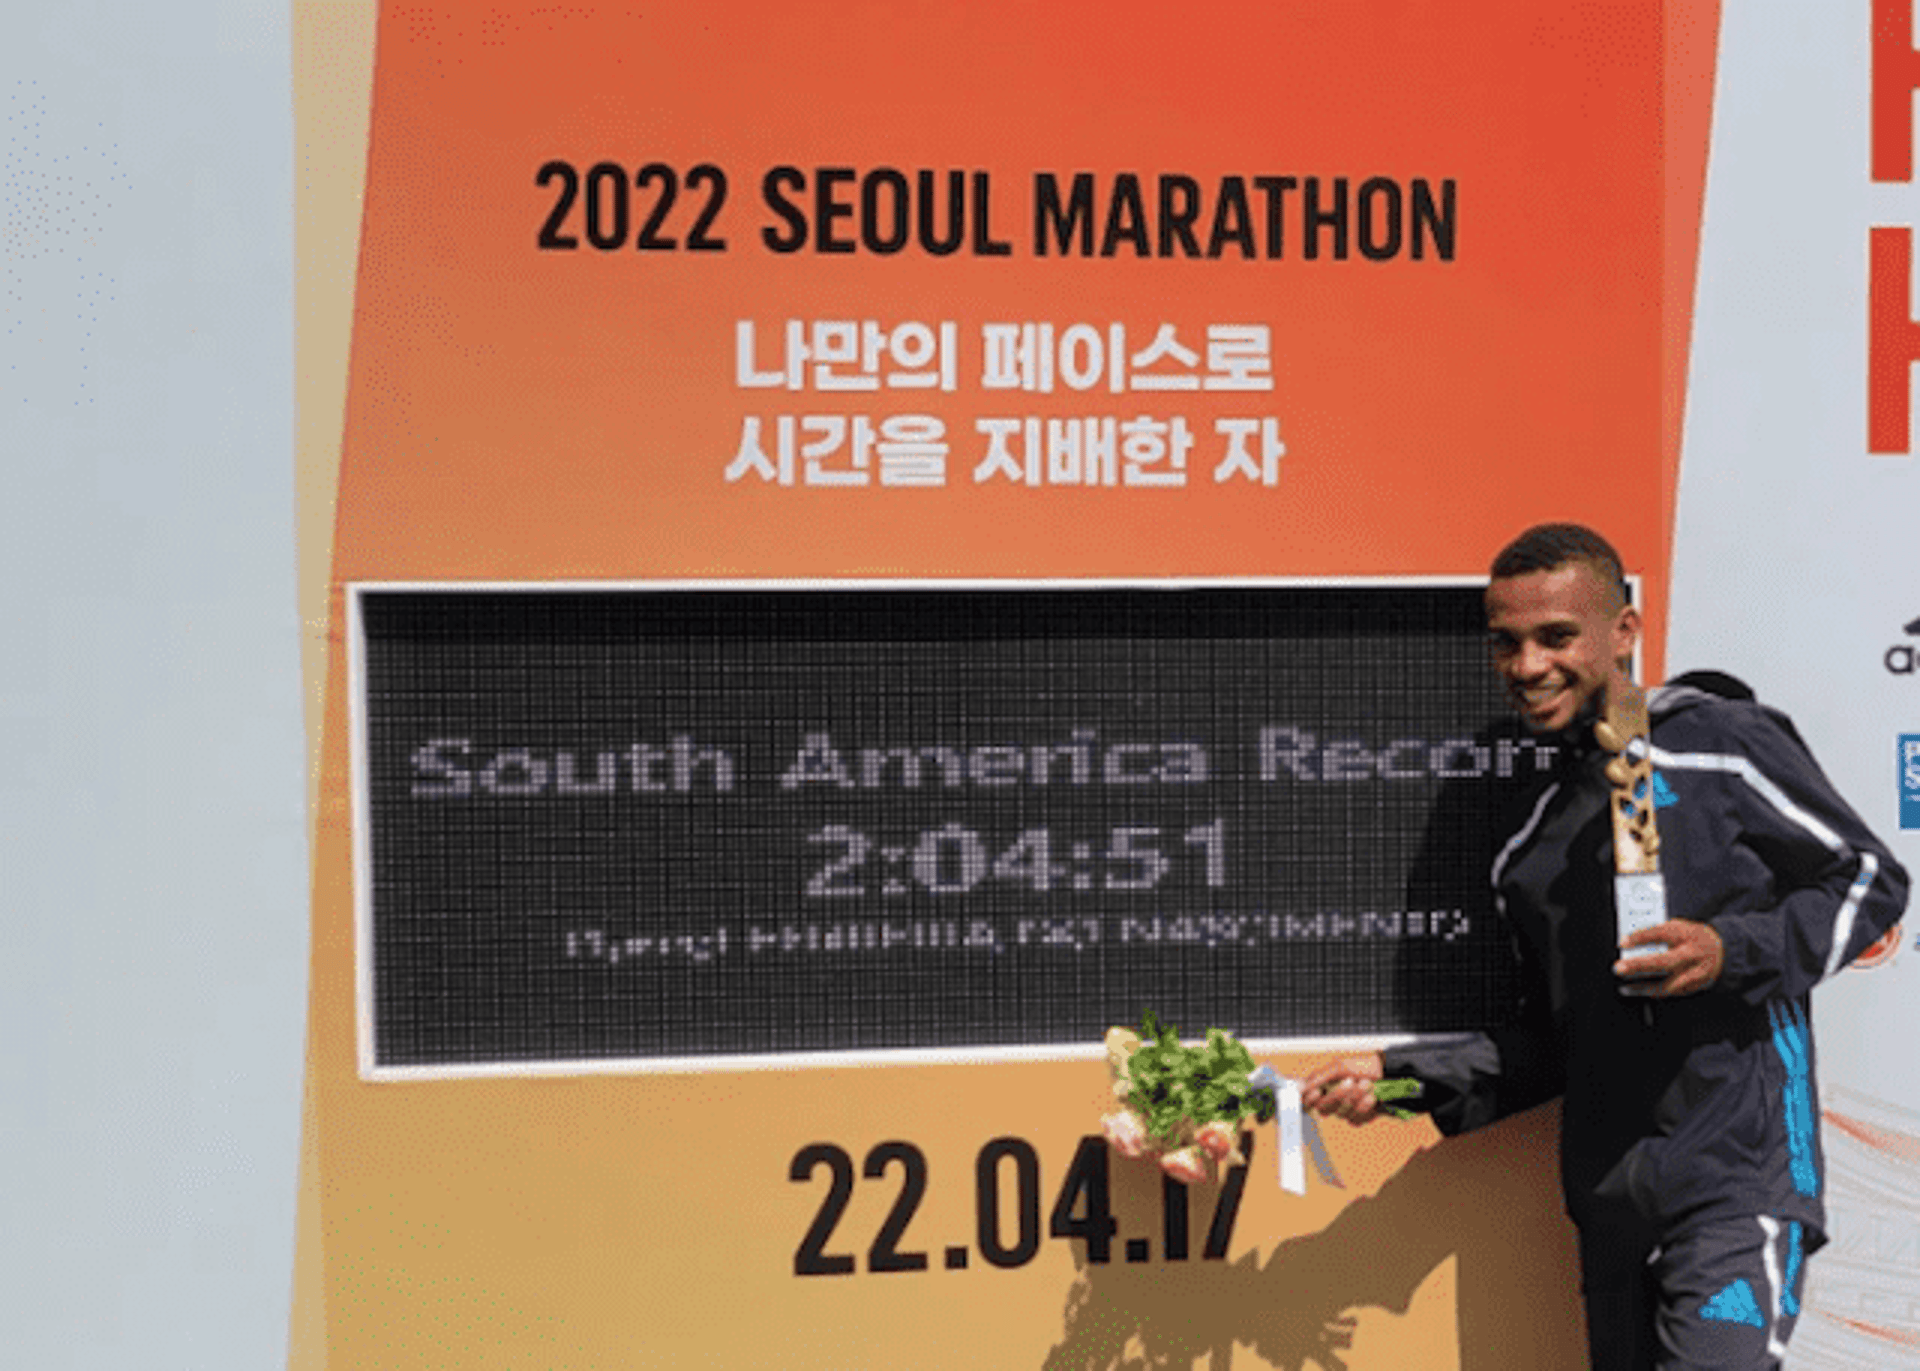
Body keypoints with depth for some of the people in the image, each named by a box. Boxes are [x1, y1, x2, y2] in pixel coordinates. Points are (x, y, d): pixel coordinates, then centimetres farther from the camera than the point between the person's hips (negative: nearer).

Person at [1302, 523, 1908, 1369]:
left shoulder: (1721, 743, -1)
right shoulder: (1531, 838, 16)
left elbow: (1868, 880, 2)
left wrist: (1733, 953, -14)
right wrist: (1401, 1076, 9)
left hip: (1739, 1181, -6)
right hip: (1609, 1200, 6)